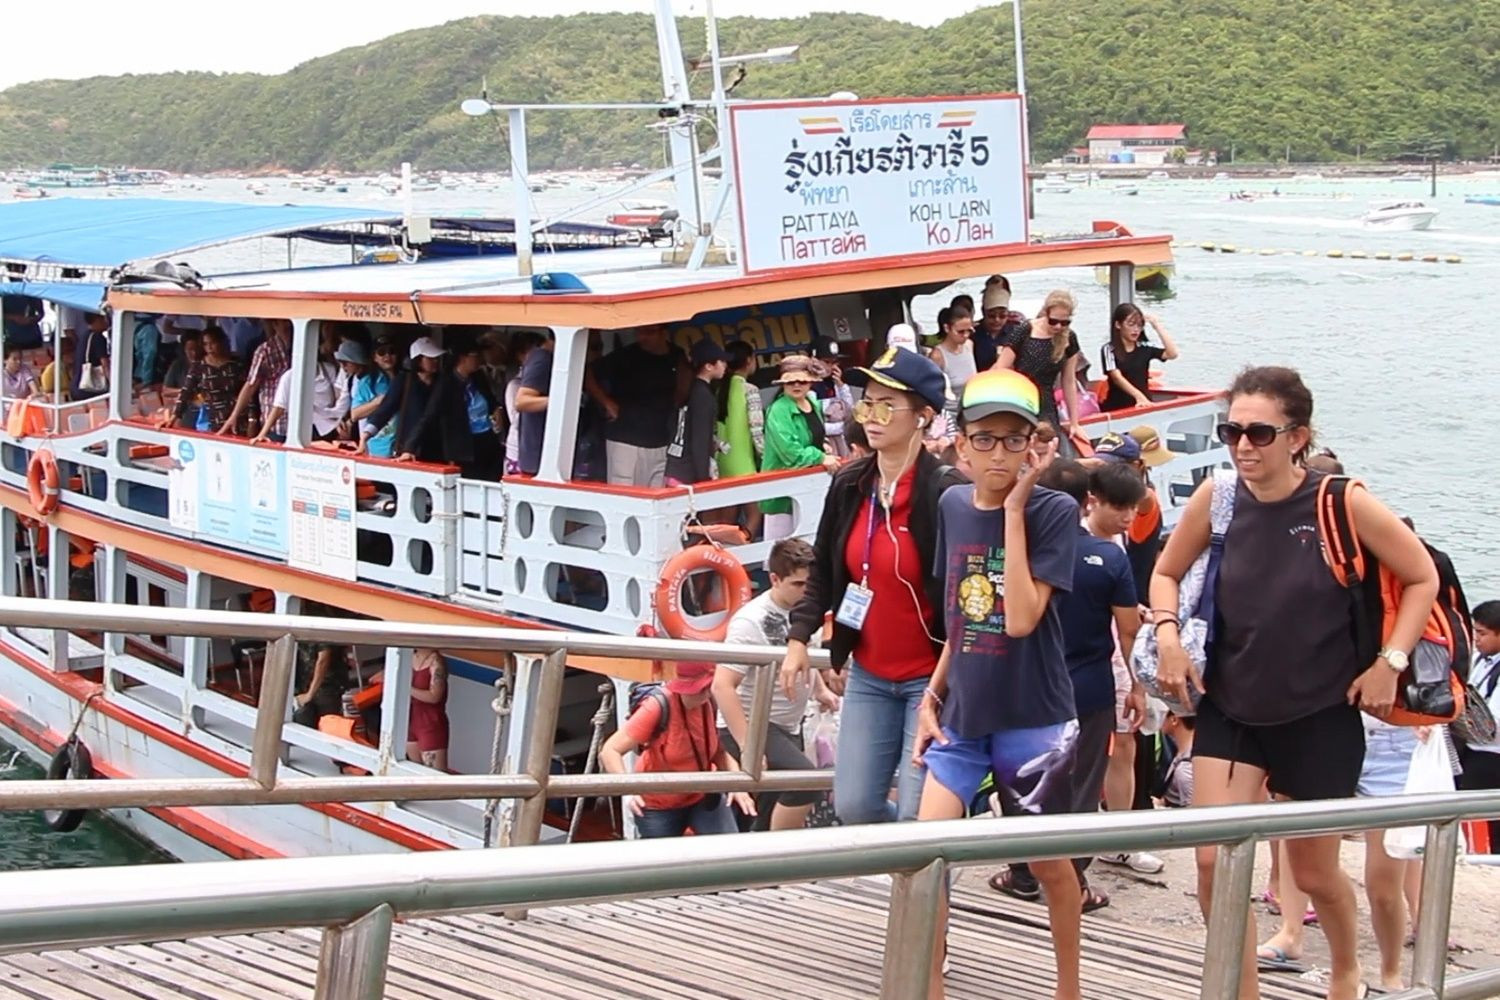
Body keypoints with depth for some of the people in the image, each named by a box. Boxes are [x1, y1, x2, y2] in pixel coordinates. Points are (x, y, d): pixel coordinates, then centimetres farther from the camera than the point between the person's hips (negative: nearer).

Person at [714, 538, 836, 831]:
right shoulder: (752, 621, -22)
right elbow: (722, 686, -28)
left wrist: (820, 689, 9)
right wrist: (747, 747, -32)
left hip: (787, 727, 8)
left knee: (786, 825, 12)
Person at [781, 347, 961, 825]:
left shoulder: (946, 493, -17)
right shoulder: (849, 485, 3)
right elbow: (824, 570, 14)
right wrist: (799, 638, 5)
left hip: (930, 678, -6)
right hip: (868, 677, 6)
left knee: (918, 816, -8)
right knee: (853, 807, 7)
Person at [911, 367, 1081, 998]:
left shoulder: (1055, 512, -11)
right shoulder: (952, 506, 4)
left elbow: (1021, 617, -22)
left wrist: (1014, 507, -20)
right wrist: (932, 695, 8)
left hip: (1033, 719, -4)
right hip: (961, 714, 4)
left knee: (1048, 862, 12)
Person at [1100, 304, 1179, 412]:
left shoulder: (1145, 348, 9)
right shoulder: (1108, 350, -1)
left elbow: (1172, 354, -2)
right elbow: (1117, 377, -13)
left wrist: (1158, 326, 0)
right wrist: (1138, 396, -26)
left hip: (1143, 404, 3)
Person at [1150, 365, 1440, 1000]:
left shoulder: (1342, 504, -15)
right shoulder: (1216, 498, -7)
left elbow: (1423, 578, -2)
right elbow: (1166, 573, 10)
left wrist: (1389, 662, -10)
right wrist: (1167, 636, -7)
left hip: (1320, 717, -2)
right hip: (1228, 710, 2)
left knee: (1313, 871, 14)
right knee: (1215, 861, -10)